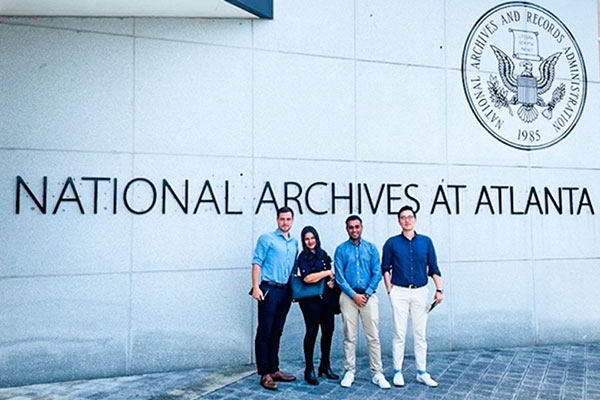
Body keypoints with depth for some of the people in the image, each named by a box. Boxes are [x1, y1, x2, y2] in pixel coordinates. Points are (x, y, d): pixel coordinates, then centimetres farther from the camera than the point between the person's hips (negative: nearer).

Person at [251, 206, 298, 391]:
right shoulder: (267, 239, -2)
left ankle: (274, 369, 23)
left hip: (286, 291, 6)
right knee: (265, 332, -2)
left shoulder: (294, 243, 14)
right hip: (269, 290, -6)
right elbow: (257, 263, -6)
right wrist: (256, 287, -15)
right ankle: (265, 374, 5)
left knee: (276, 332, 13)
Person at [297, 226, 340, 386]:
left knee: (328, 330, 8)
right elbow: (307, 278, -18)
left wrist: (332, 281, 2)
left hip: (327, 298, 6)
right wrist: (327, 273, -9)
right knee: (312, 331, -3)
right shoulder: (303, 257, -5)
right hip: (311, 299, -6)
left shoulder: (323, 254, 14)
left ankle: (325, 366, 23)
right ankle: (309, 369, 9)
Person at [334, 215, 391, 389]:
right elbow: (339, 276, -2)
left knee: (373, 337, 1)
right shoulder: (341, 249, 4)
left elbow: (377, 273, 2)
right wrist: (354, 294, -10)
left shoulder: (371, 248, 7)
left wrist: (367, 294, -8)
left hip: (369, 296, 1)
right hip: (348, 296, 0)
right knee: (349, 336, 4)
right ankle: (349, 372, 14)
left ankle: (377, 373, 8)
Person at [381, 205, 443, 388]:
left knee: (420, 334, 8)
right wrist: (389, 290, -3)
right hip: (399, 292, -2)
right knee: (399, 334, 2)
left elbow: (433, 268, 7)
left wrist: (439, 289, -2)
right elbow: (385, 268, 4)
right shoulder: (392, 243, 1)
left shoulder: (426, 241, 5)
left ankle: (422, 372, 18)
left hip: (420, 292, 2)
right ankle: (397, 372, 12)